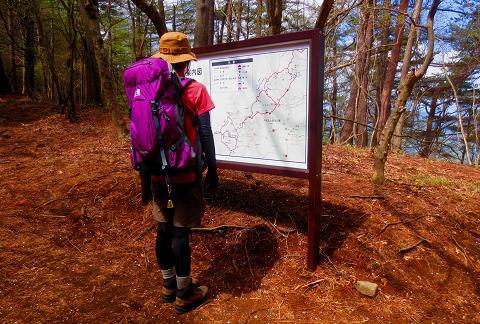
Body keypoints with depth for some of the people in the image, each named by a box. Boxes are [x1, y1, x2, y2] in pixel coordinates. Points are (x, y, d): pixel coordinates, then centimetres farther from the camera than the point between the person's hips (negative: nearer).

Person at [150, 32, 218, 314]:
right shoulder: (196, 90, -10)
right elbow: (205, 135, -11)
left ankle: (169, 285, 32)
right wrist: (213, 170, 0)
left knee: (164, 229, 15)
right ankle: (184, 294, 20)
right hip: (185, 174, -5)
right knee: (181, 232, 4)